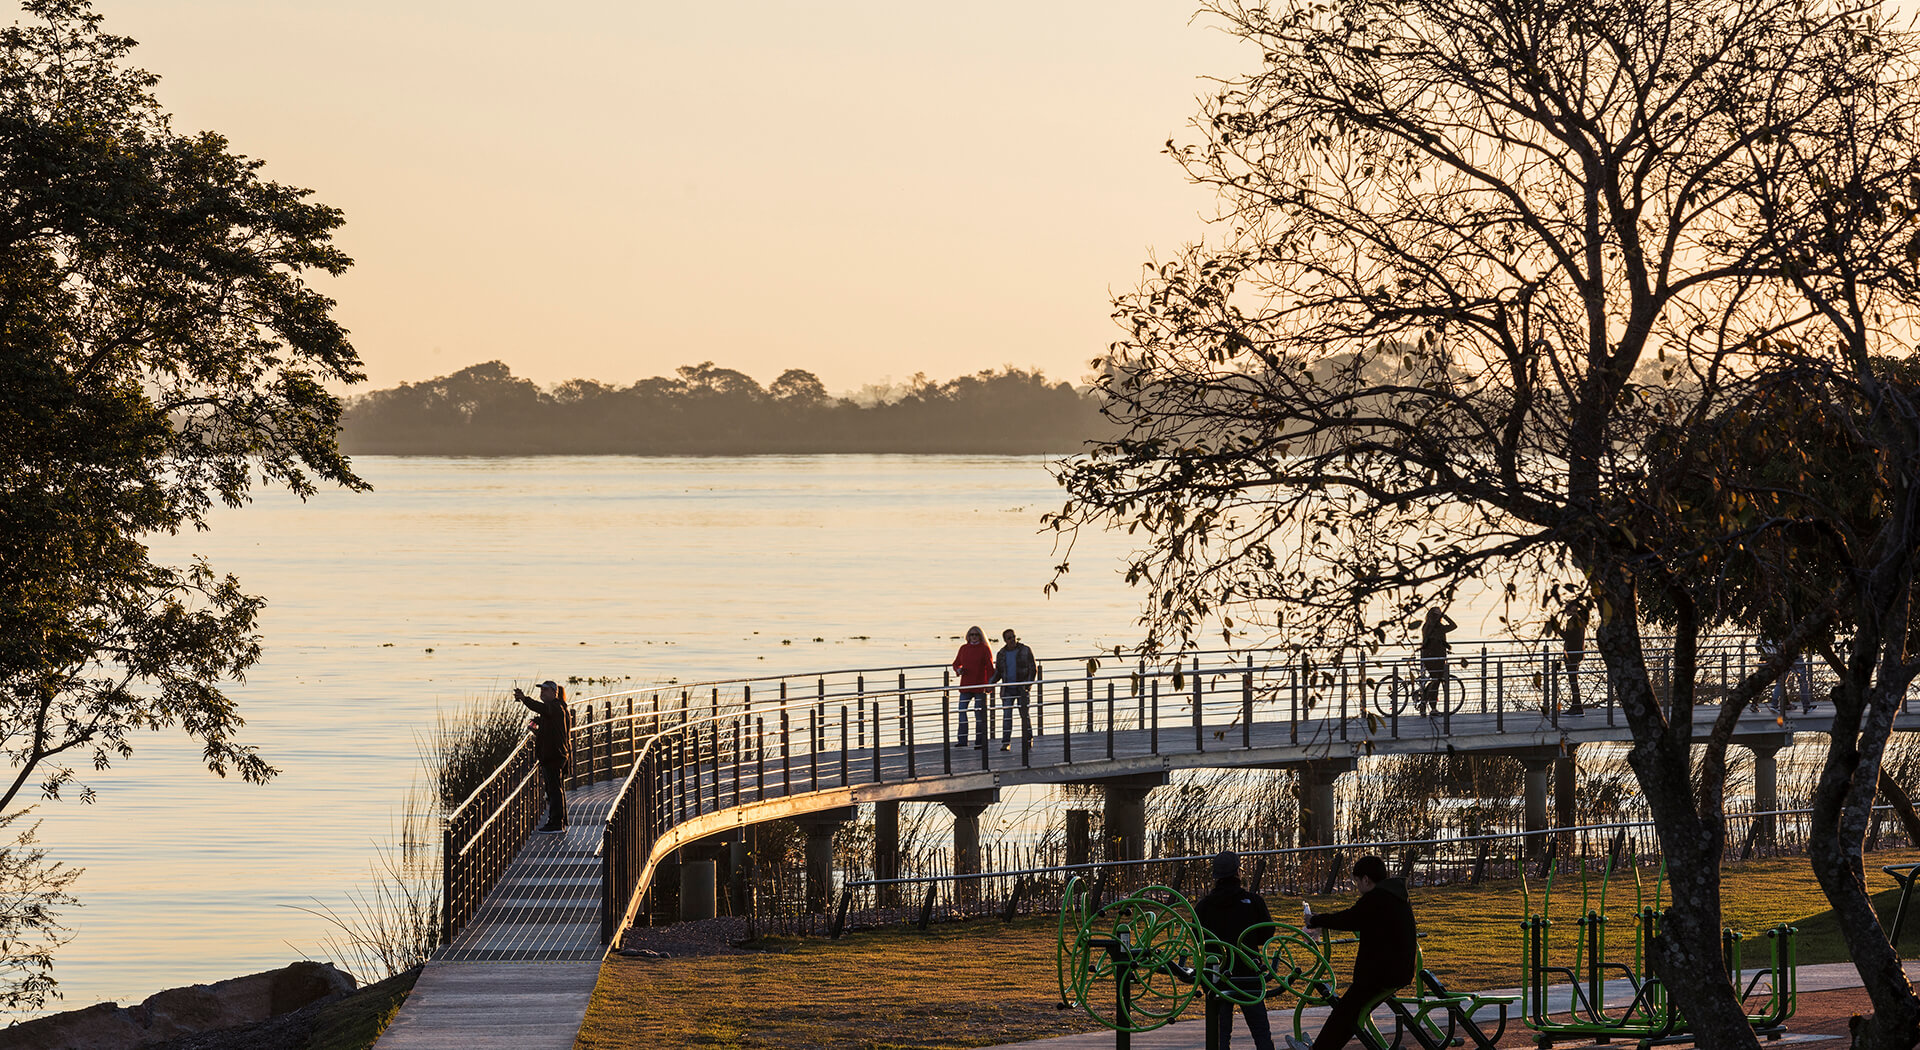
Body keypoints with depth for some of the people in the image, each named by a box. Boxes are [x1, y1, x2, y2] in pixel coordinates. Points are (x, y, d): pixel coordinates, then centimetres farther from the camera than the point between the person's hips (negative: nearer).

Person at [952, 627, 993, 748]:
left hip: (980, 686, -4)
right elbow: (956, 663, 19)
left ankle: (981, 741, 4)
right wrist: (959, 669, -4)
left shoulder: (985, 649, -1)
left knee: (980, 713, -1)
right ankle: (962, 740, 3)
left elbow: (990, 668, -3)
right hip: (965, 686, 4)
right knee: (962, 710, -2)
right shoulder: (964, 648, 11)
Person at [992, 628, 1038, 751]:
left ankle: (1027, 740, 14)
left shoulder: (1025, 651, 0)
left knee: (1025, 714, 2)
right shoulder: (1001, 654, 8)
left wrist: (1029, 682, -12)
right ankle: (1006, 743, -5)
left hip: (1022, 688, -2)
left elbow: (1033, 668, 1)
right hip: (1007, 689, 2)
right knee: (1006, 714, -5)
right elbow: (998, 672, 16)